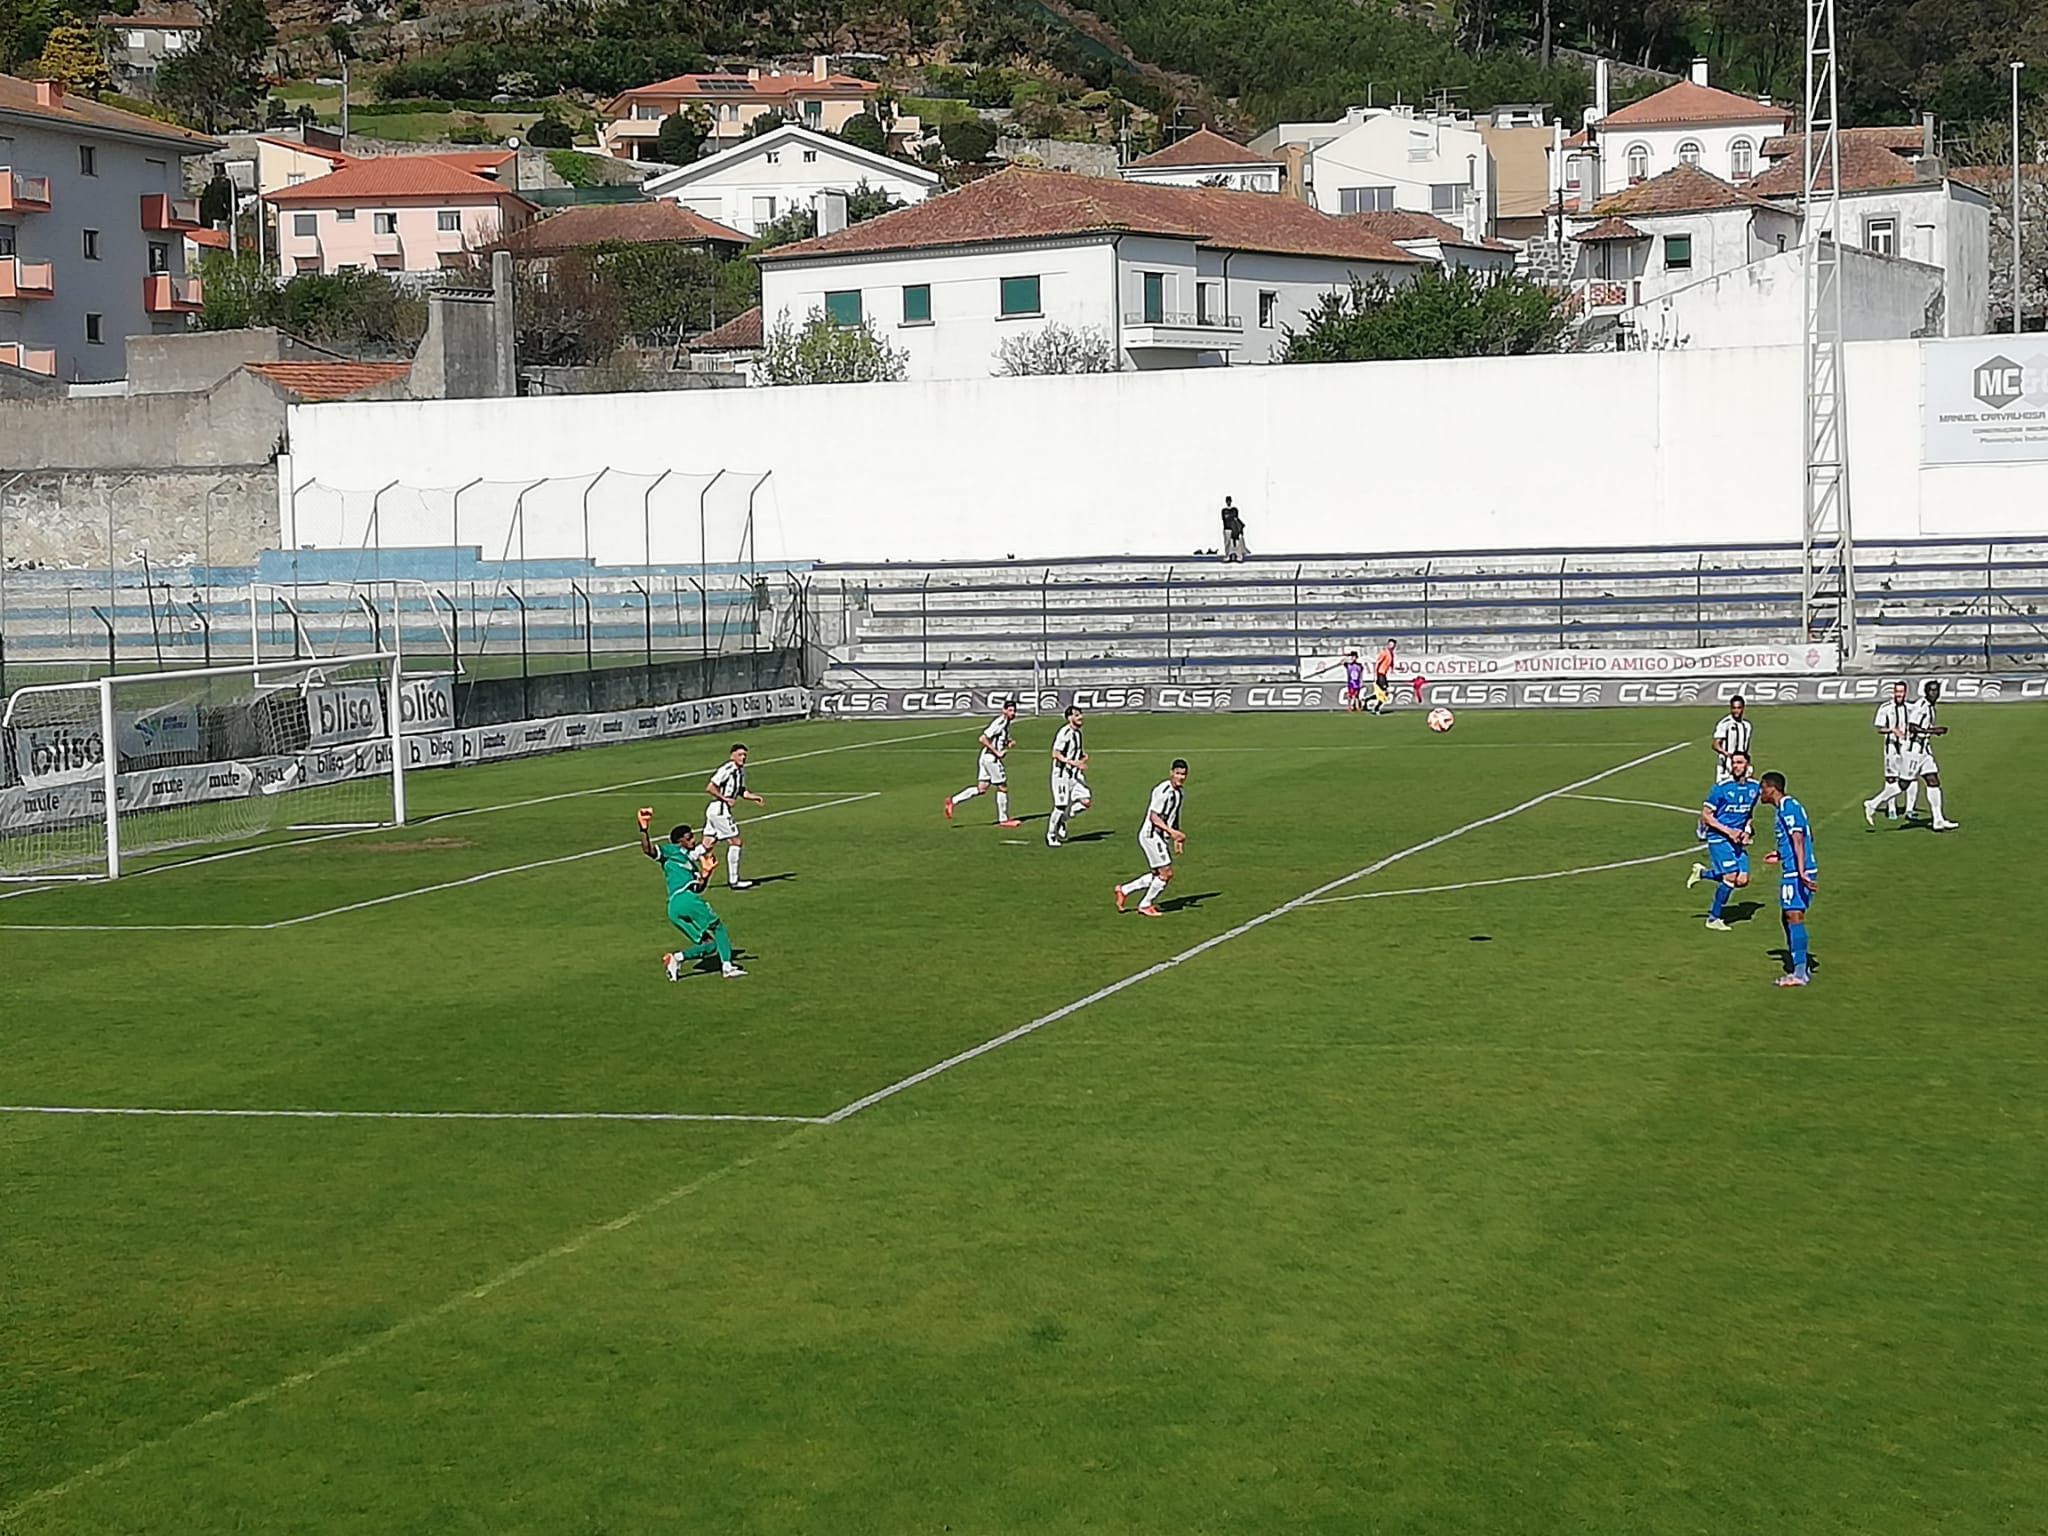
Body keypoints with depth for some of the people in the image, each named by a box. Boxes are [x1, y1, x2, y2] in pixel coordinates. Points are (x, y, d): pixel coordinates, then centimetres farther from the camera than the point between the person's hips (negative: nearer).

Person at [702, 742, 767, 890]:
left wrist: (754, 797, 6)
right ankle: (733, 880, 0)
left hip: (714, 811, 9)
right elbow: (709, 788, -18)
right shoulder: (727, 769, -16)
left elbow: (741, 791, 22)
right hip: (719, 810, -9)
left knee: (707, 846, 9)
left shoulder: (741, 770, 13)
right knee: (736, 842, -5)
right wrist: (725, 799, -18)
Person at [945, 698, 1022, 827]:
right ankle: (1003, 819, 10)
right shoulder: (999, 722, -17)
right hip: (990, 757, -9)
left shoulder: (1007, 722, 12)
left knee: (982, 788, 8)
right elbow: (983, 738, -22)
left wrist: (1007, 743, 7)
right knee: (1002, 787, 0)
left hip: (986, 757, 9)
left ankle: (953, 800, 8)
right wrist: (997, 752, -21)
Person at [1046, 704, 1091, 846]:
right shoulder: (1064, 732, -16)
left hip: (1075, 774, 8)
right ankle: (1050, 835, 11)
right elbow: (1056, 754, -20)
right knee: (1061, 806, -6)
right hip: (1062, 774, -8)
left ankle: (1062, 820, 16)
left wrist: (1083, 757, 5)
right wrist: (1073, 762, -26)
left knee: (1085, 801, -5)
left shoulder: (1078, 732, 12)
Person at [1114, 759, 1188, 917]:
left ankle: (1124, 890, 24)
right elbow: (1154, 816, -23)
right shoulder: (1163, 790, -19)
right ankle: (1145, 906, 7)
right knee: (1166, 873, -8)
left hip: (1161, 837, 10)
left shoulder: (1178, 791, 11)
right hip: (1151, 835, -10)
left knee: (1158, 874, 13)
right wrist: (1171, 831, -29)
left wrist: (1177, 838, 23)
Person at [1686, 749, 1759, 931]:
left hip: (1737, 839, 6)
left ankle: (1703, 873, 20)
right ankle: (1714, 919, 4)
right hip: (1719, 838, -6)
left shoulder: (1753, 788, 5)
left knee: (1742, 880, -3)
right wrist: (1728, 831, -17)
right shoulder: (1722, 787, -12)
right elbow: (1706, 815, -10)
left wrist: (1747, 832, 3)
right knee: (1731, 877, -13)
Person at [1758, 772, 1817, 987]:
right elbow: (1803, 839, 27)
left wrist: (1801, 871, -33)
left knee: (1794, 917, -12)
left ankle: (1800, 973, -14)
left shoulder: (1788, 808, -14)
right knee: (1787, 917, 15)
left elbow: (1798, 839, -24)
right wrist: (1781, 855, 40)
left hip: (1796, 873, -11)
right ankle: (1802, 966, 21)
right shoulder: (1787, 807, 17)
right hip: (1792, 871, 11)